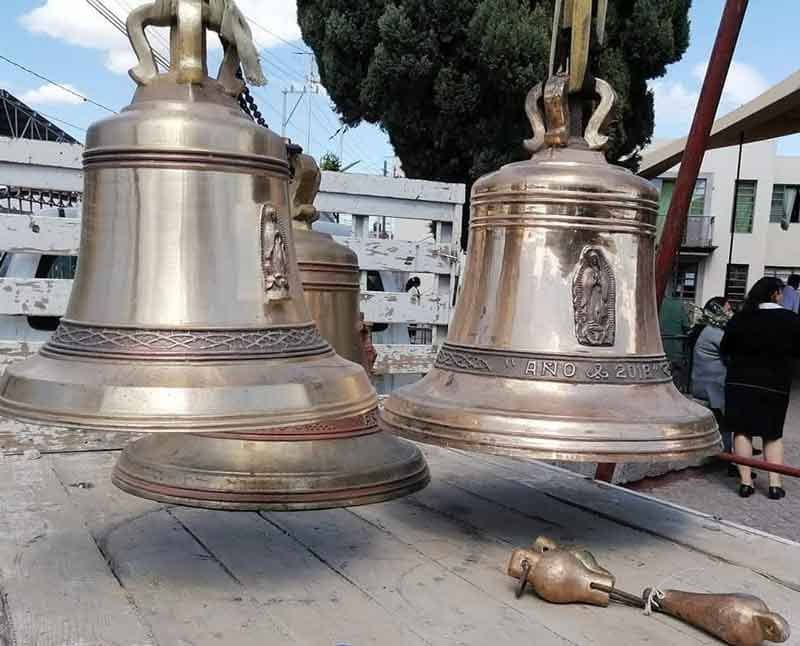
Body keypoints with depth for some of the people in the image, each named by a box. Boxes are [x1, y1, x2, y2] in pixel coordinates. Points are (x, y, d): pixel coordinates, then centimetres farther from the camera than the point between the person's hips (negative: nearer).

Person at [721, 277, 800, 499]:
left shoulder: (740, 318, -5)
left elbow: (725, 349, 2)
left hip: (740, 381, 0)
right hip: (775, 384, 0)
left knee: (742, 431, 7)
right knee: (773, 434, 13)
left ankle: (745, 481, 5)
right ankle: (775, 484, 8)